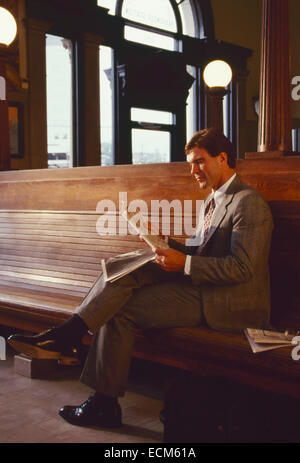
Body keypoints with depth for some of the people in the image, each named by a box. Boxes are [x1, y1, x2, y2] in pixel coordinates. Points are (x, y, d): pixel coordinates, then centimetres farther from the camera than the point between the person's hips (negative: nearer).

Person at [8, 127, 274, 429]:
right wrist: (167, 245, 2)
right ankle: (67, 335, -14)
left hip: (229, 302, -9)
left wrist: (185, 263, -23)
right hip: (200, 285, 9)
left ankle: (104, 402, -6)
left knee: (123, 309, -15)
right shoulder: (212, 201, 19)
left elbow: (242, 268, -20)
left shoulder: (249, 202, -12)